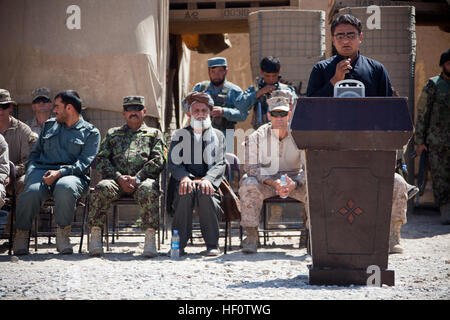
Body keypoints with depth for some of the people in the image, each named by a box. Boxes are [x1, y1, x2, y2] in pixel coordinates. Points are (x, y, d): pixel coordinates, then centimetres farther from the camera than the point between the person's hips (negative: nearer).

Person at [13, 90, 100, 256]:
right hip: (42, 171, 3)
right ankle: (21, 234, -16)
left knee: (65, 188, -41)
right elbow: (35, 153, 28)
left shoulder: (91, 133, 12)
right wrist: (31, 172, 6)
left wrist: (60, 172, -17)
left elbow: (84, 163, -1)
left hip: (72, 174, -3)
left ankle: (63, 234, -24)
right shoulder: (49, 125, 28)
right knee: (31, 191, -34)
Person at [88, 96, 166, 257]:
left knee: (148, 190, -38)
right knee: (102, 188, -34)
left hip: (143, 178, -1)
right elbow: (101, 159, 13)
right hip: (116, 178, 1)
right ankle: (95, 235, -28)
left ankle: (150, 238, -38)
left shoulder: (154, 134, 23)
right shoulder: (113, 133, 27)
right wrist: (119, 178, -6)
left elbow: (158, 161, 7)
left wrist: (137, 178, -10)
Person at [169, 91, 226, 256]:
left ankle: (212, 245, -27)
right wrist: (184, 178, -17)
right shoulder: (179, 135, 18)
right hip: (186, 180, 0)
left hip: (209, 182, 0)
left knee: (204, 192, -36)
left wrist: (207, 179, -17)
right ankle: (179, 244, -29)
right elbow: (173, 163, 6)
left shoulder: (217, 135, 18)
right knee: (186, 191, -36)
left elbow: (220, 164, 5)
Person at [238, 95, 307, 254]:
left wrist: (294, 184, -29)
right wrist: (273, 183, -29)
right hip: (265, 180, -1)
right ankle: (251, 236, -25)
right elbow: (251, 167, -13)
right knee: (248, 184, -33)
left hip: (294, 181, 1)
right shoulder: (257, 137, -8)